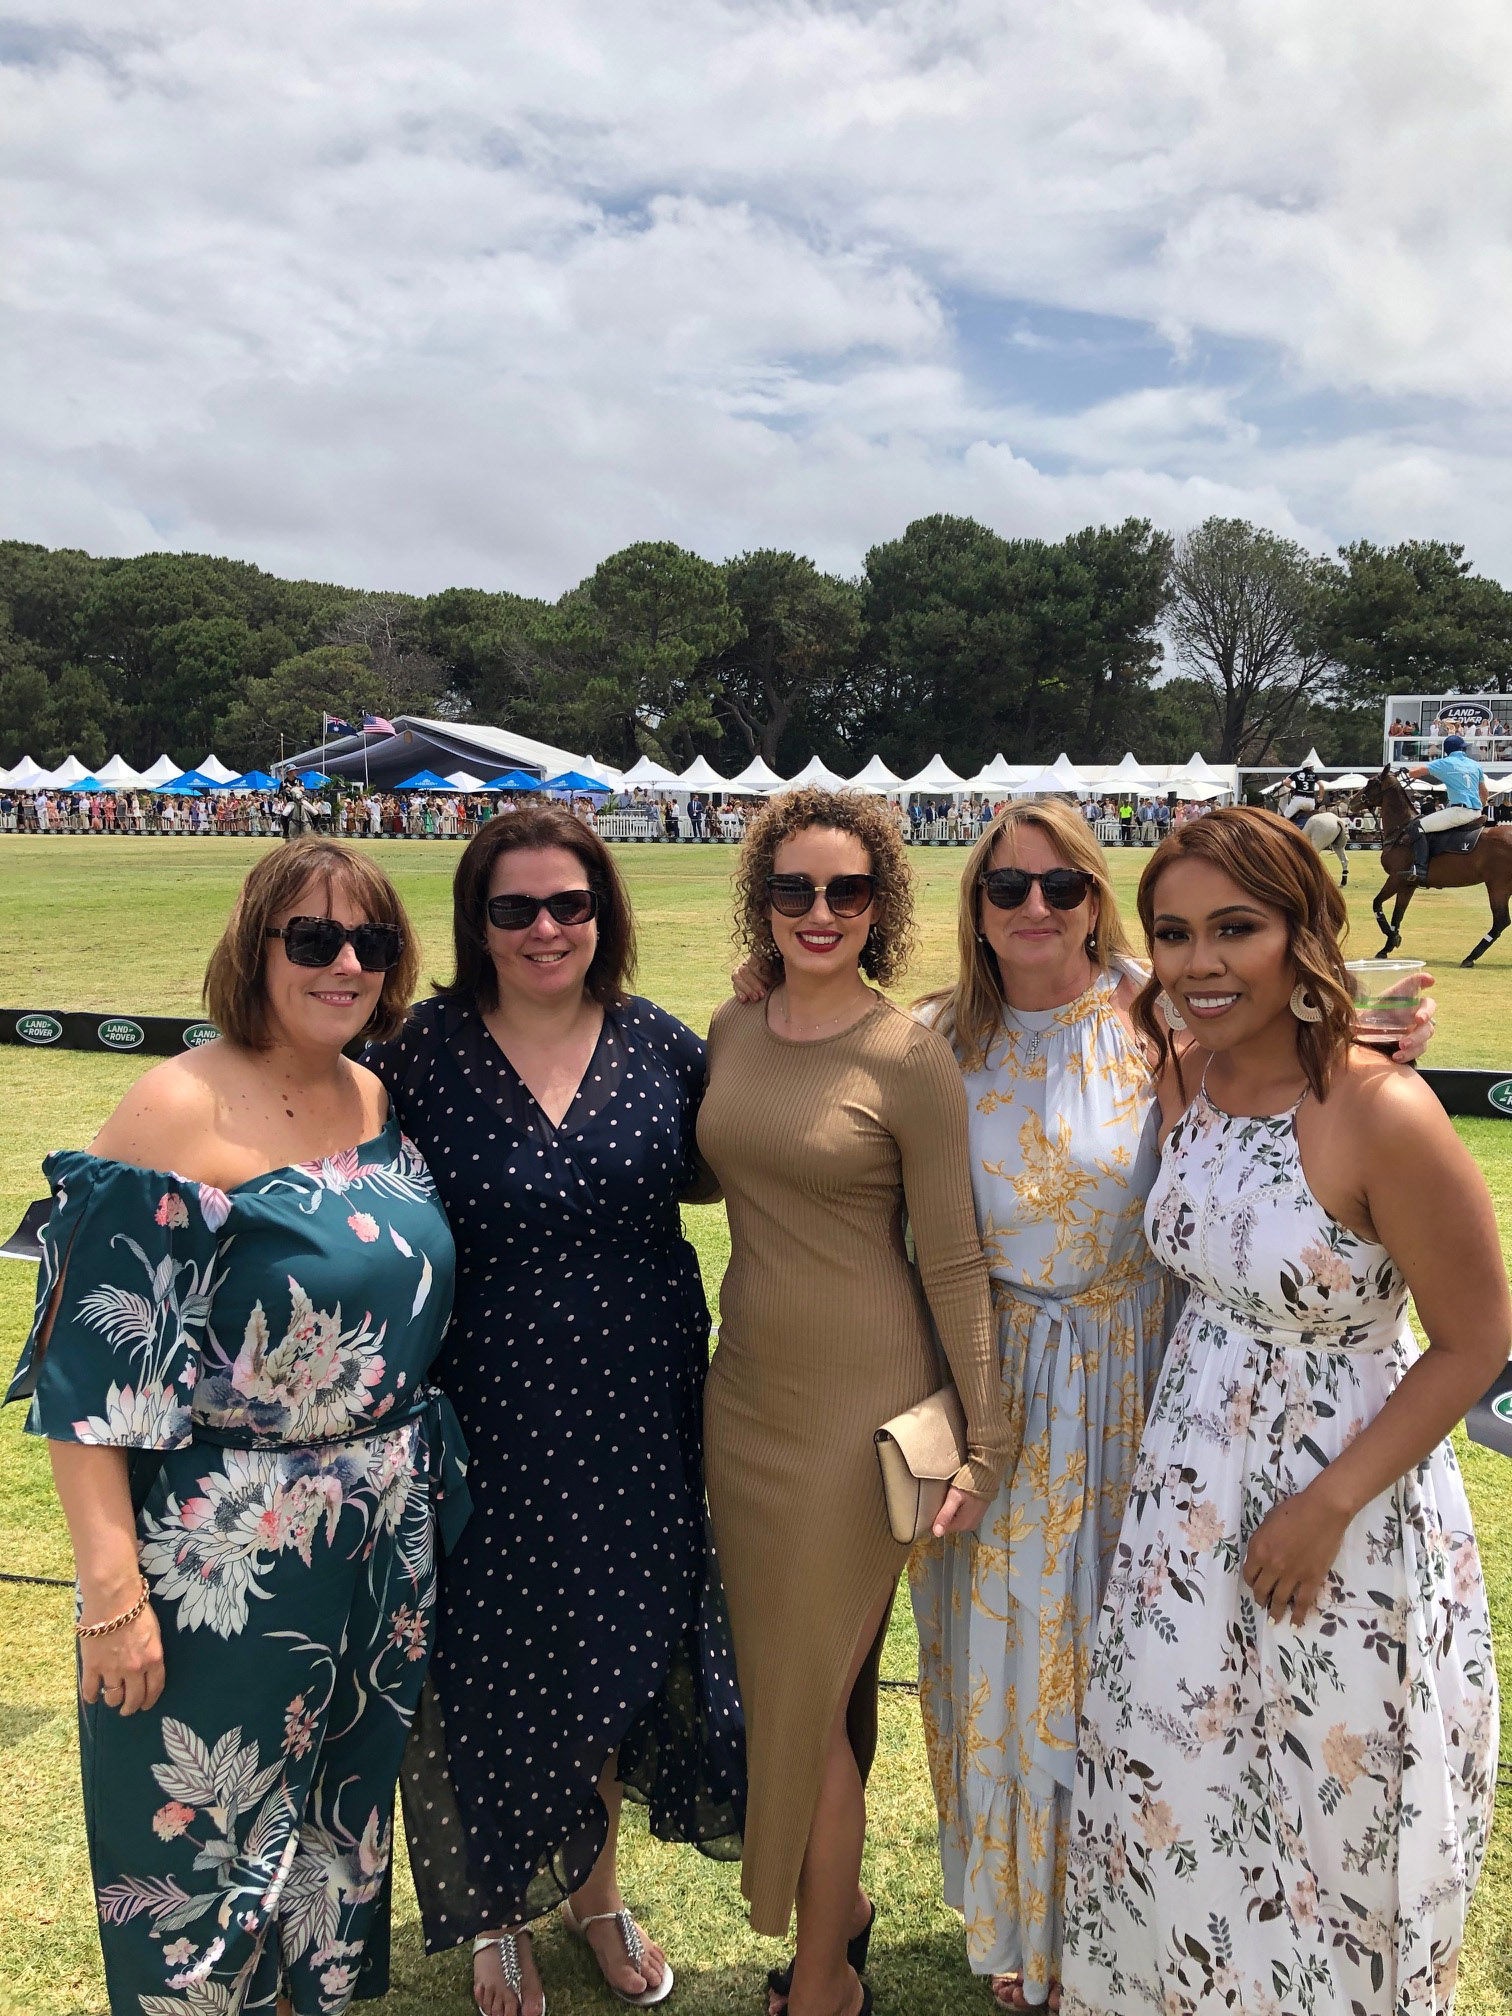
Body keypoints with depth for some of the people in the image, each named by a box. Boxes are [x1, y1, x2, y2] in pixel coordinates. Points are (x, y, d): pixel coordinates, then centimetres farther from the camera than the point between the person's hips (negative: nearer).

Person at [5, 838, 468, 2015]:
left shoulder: (385, 1102, 1)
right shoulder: (181, 1110, -18)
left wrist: (426, 1495, 11)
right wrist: (114, 1594, -19)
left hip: (385, 1550, 6)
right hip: (224, 1564, -6)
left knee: (347, 1812, 24)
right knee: (206, 1843, 14)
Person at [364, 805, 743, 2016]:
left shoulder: (660, 1045, -2)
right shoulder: (421, 1054, -9)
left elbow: (712, 1175, 12)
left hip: (639, 1418, 3)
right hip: (488, 1423, -2)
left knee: (619, 1655, 18)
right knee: (495, 1670, 13)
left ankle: (596, 1890, 46)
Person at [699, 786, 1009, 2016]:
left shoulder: (911, 1056, -14)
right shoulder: (732, 1032, 3)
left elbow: (953, 1261, -11)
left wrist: (988, 1437, -10)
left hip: (859, 1403, -6)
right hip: (745, 1390, 6)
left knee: (812, 1698, 6)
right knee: (778, 1672, 19)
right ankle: (841, 1901, 44)